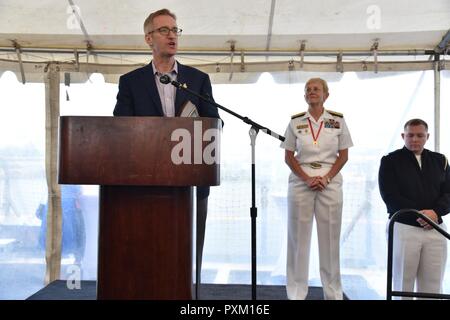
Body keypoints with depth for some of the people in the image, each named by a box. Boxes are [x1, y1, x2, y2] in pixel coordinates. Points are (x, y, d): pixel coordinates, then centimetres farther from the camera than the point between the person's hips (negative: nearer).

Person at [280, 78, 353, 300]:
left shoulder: (338, 120, 4)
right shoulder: (295, 122, 4)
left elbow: (343, 155, 5)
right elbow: (288, 157, 4)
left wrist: (326, 178, -9)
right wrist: (307, 179, -9)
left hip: (330, 184, 0)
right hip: (300, 183, 0)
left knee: (330, 238, 4)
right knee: (299, 238, 2)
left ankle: (333, 293, 15)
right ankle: (296, 293, 11)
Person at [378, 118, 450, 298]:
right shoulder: (390, 161, 2)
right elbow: (389, 196, -7)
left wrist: (435, 212, -14)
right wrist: (419, 213, -15)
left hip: (435, 229, 3)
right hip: (403, 228, -3)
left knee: (433, 287, 7)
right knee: (402, 286, 4)